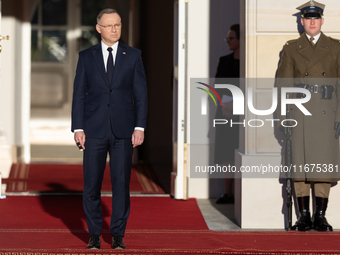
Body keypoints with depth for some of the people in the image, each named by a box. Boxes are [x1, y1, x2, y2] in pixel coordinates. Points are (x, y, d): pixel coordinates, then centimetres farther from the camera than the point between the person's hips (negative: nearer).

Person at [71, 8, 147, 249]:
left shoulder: (133, 55, 5)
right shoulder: (86, 56, 6)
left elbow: (141, 94, 3)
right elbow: (79, 94, 5)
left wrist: (140, 127, -6)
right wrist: (78, 128, -3)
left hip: (123, 130, 0)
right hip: (94, 130, 0)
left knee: (121, 183, 0)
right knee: (91, 184, 0)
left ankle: (118, 235, 9)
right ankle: (94, 235, 11)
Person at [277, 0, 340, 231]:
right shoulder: (291, 48, 9)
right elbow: (283, 83, 7)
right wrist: (282, 116, -2)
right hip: (300, 110, 0)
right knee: (300, 162, -2)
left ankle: (321, 216, 3)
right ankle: (304, 215, 5)